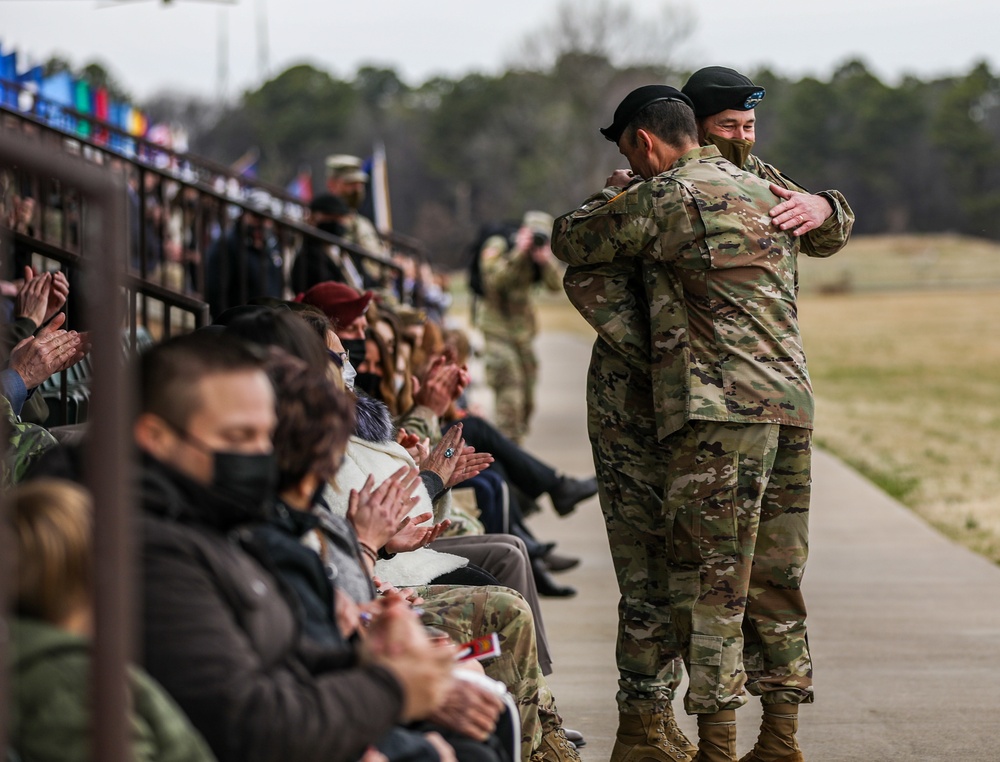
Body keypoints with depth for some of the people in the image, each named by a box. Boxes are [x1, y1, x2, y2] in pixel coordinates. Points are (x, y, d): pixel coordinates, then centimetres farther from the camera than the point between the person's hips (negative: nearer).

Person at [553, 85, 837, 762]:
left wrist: (612, 197, 23)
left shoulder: (662, 198, -5)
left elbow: (570, 241, 5)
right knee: (775, 580, 12)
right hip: (792, 403, 7)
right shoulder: (768, 194, 16)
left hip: (717, 408, -7)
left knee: (711, 584, -3)